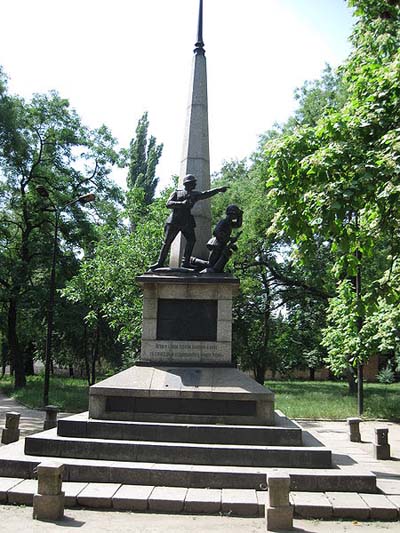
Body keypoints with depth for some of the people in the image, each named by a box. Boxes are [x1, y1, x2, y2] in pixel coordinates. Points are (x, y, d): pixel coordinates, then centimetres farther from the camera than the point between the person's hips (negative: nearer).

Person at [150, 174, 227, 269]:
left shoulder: (194, 194, 17)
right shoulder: (177, 193, 8)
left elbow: (207, 194, 7)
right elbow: (168, 204, -5)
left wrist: (218, 189, -5)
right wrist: (182, 203, -19)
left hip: (187, 222, 4)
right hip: (174, 221, -4)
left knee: (191, 240, -9)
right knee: (167, 242, -2)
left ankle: (185, 262, -1)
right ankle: (160, 263, 5)